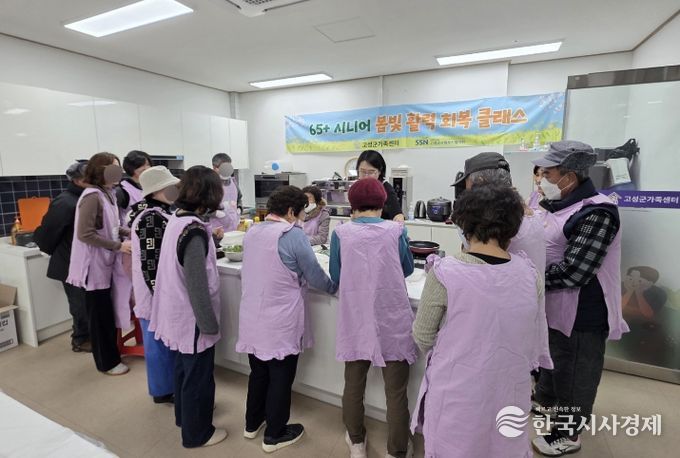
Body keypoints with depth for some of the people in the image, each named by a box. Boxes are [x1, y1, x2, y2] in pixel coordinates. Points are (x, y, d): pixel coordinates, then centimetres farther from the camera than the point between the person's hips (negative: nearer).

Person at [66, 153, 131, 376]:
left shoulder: (107, 194, 7)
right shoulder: (92, 197, -20)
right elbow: (85, 234, -24)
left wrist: (129, 232, -1)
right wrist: (118, 246, -22)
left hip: (105, 263, 9)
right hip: (94, 264, -8)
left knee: (106, 312, 19)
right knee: (100, 314, 5)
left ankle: (110, 354, 34)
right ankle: (107, 362, 19)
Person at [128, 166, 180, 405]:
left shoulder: (157, 212, 8)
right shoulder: (152, 218, -22)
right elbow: (150, 263, -24)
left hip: (162, 288, 9)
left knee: (160, 340, 20)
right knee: (162, 340, 7)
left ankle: (165, 387, 36)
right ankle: (165, 390, 25)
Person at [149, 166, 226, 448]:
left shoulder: (176, 220, 1)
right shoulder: (194, 230, -26)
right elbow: (197, 285, -25)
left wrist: (210, 241, 24)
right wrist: (210, 324, -18)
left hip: (178, 312, 9)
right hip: (193, 317, -9)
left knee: (184, 368, 27)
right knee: (198, 375, 11)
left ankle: (185, 414, 49)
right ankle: (197, 433, 32)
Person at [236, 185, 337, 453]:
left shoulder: (252, 232, 3)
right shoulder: (293, 235, -19)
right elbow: (315, 276, -12)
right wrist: (334, 288, 7)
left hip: (253, 318, 7)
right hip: (281, 322, -7)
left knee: (258, 372, 23)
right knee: (280, 377, 11)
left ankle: (252, 424, 41)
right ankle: (274, 435, 29)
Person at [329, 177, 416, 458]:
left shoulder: (341, 233, -4)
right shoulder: (396, 230, -4)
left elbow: (336, 277, 6)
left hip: (355, 320, 1)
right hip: (392, 321, -1)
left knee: (353, 385, 20)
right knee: (396, 391, 14)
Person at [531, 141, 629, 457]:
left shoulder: (596, 214, -24)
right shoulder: (554, 204, 3)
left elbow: (572, 273, -29)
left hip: (581, 315, -8)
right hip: (552, 307, 8)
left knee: (573, 374, 12)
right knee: (551, 358, 28)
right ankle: (544, 400, 53)